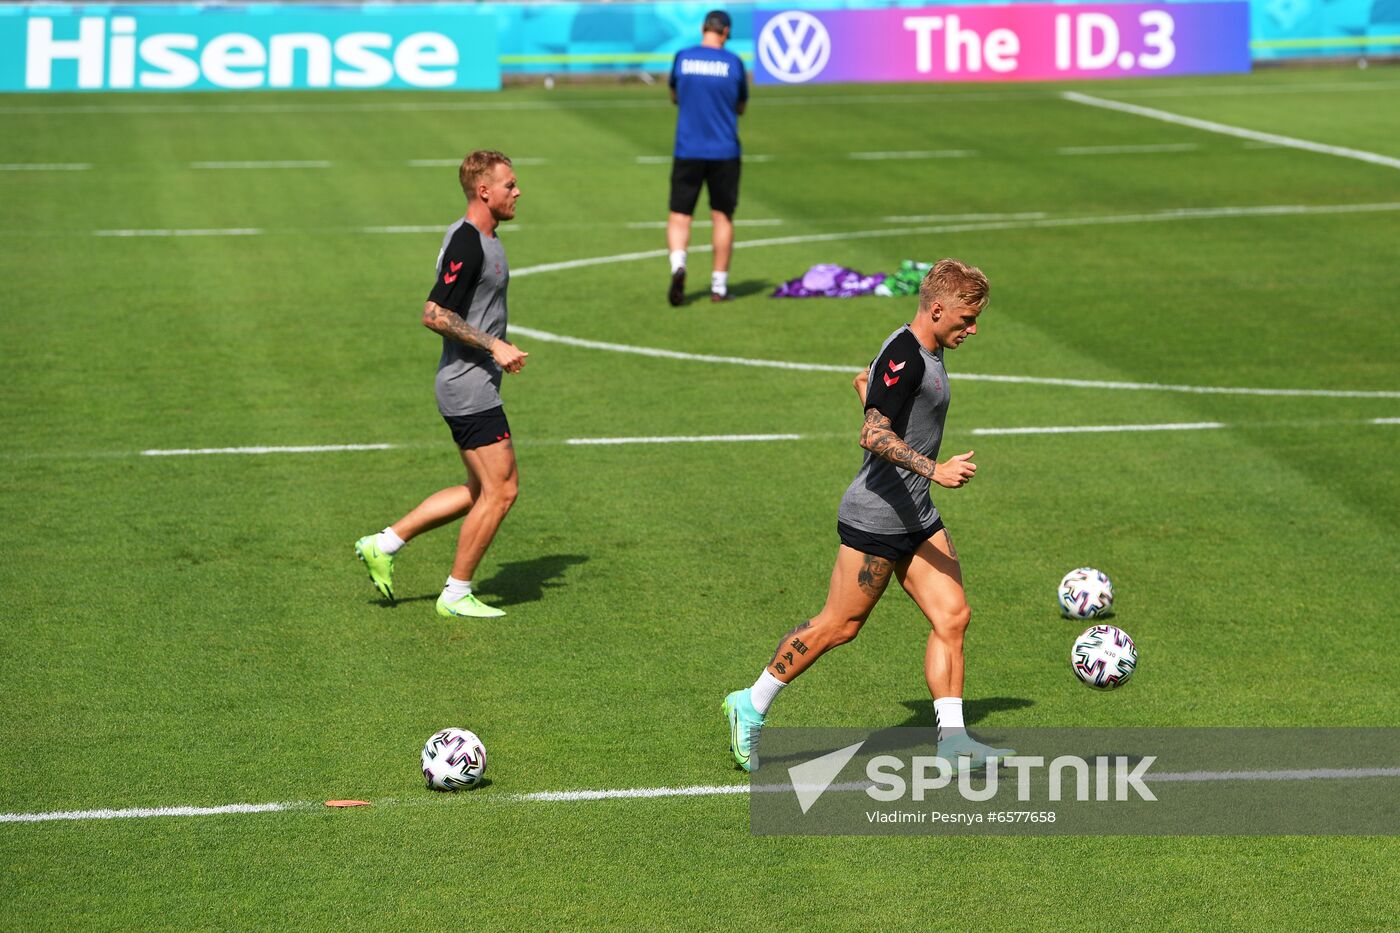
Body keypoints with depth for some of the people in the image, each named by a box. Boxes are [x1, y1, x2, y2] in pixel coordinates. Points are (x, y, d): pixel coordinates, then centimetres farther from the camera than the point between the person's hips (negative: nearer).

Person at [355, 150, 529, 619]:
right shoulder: (466, 245, -19)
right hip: (470, 389, -10)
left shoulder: (483, 238, 14)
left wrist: (497, 347, 16)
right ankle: (456, 594, 6)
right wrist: (493, 346, -20)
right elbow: (434, 315, -23)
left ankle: (385, 544, 18)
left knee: (481, 491, 14)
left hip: (473, 386, 10)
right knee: (500, 489, -4)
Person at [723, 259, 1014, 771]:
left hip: (917, 518, 10)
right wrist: (933, 469, -35)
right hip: (875, 519, -10)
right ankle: (752, 706, 15)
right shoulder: (904, 356, -20)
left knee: (952, 616, 0)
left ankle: (951, 739, 0)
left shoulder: (923, 351, 11)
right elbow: (872, 435, -28)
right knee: (838, 626, -1)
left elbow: (863, 381, 30)